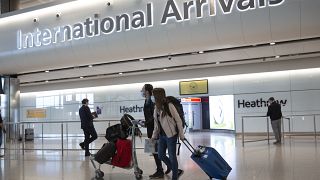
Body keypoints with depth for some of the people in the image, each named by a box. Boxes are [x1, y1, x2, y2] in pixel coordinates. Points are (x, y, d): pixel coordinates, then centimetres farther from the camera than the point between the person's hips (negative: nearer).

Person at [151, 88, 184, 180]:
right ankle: (171, 167, 39)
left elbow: (178, 120, -11)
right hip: (162, 135, 7)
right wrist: (154, 135, 15)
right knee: (160, 155, 13)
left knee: (172, 156, 3)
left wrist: (181, 135, -9)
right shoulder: (157, 108, 5)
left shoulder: (169, 106, -16)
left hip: (171, 135, -7)